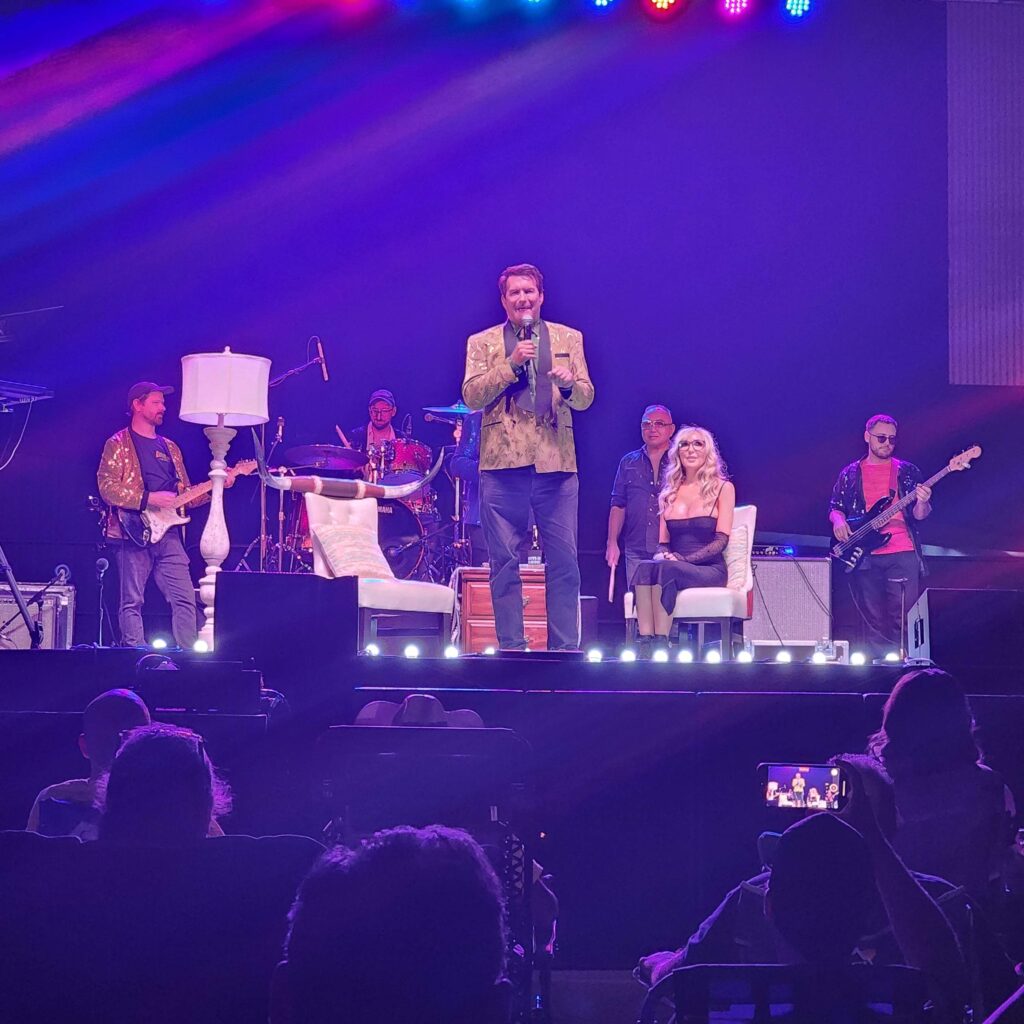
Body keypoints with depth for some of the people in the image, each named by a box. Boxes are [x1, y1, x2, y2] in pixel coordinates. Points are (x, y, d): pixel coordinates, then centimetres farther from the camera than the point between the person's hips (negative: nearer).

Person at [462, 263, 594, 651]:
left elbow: (585, 398, 9)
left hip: (556, 463, 1)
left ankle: (565, 648, 4)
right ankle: (512, 647, 6)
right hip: (503, 463, -1)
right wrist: (511, 364, -12)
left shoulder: (569, 339, 14)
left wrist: (569, 385, -13)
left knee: (564, 562, -1)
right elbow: (472, 397, -2)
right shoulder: (482, 343, 10)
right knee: (505, 564, 0)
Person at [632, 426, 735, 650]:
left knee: (666, 569, -35)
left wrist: (683, 558, -16)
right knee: (645, 568, -32)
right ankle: (645, 645, -47)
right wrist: (661, 555, -9)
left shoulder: (722, 488, 7)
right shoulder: (669, 494, 20)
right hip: (675, 567, 3)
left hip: (710, 570, -3)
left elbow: (721, 540, -3)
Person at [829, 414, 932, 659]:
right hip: (865, 556, 1)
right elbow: (835, 507, 16)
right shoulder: (850, 474, 13)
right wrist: (838, 520, -7)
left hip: (902, 554, -1)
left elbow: (919, 516, 5)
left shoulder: (907, 471, 10)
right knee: (875, 619, 2)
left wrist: (922, 503, -18)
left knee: (903, 617, -8)